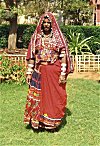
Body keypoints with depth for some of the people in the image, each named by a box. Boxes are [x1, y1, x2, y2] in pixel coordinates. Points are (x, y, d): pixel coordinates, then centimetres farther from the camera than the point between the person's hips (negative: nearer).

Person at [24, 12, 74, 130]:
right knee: (38, 96, 4)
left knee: (54, 96, 2)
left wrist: (63, 73, -11)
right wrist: (29, 72, 1)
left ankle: (52, 122, 15)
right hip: (39, 72, 2)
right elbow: (31, 56, 7)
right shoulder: (36, 37, 8)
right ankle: (39, 121, 17)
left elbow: (63, 56, -3)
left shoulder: (58, 37, 2)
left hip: (54, 72, -2)